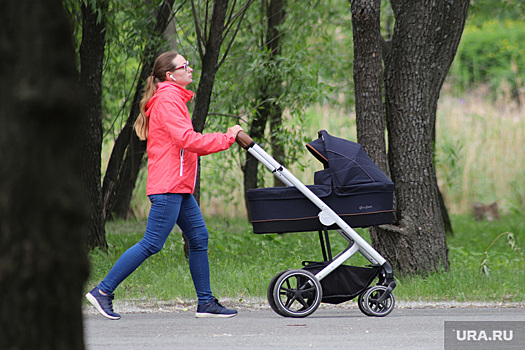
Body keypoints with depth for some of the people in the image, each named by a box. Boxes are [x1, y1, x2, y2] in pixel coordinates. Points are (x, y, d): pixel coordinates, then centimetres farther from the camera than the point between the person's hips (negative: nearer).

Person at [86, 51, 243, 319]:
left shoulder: (174, 98, 21)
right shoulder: (168, 99, -12)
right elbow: (186, 139, -21)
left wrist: (224, 137, 10)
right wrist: (225, 140, -13)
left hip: (180, 188, 11)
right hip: (168, 186, -11)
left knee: (199, 238, 8)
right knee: (152, 244, -10)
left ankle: (206, 302, 12)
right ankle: (103, 291, -6)